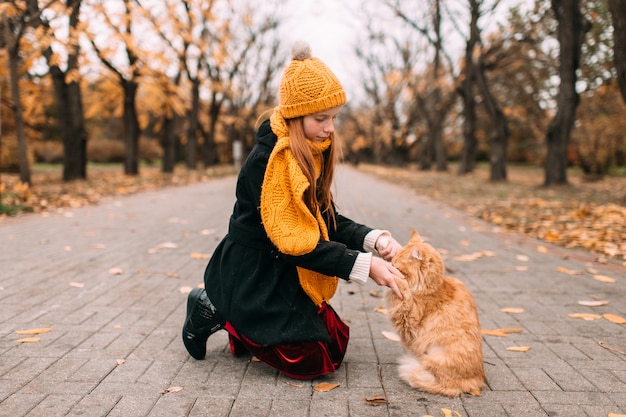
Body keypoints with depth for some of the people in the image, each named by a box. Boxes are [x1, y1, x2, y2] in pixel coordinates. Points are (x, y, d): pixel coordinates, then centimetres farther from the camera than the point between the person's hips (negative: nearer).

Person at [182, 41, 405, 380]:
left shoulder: (312, 155, 3)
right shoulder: (267, 161, -25)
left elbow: (327, 219, 4)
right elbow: (295, 241, -26)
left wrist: (373, 239, -13)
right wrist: (364, 265, -25)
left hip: (281, 273, 9)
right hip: (252, 277, -9)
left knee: (336, 345, 9)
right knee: (313, 361, -9)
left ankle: (245, 325, 18)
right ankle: (216, 312, 3)